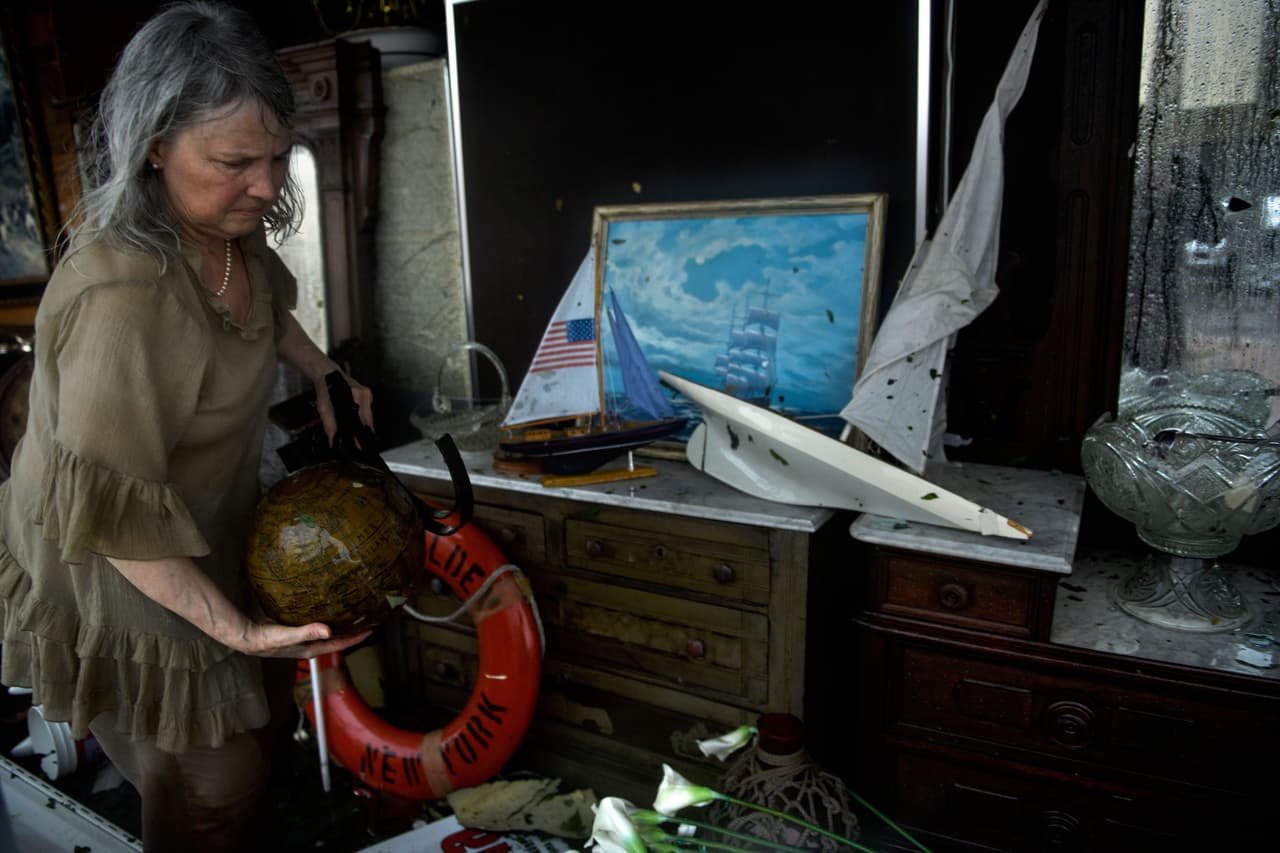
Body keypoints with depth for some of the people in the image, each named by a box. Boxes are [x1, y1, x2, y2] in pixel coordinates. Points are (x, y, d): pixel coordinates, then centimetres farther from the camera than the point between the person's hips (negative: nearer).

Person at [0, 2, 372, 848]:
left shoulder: (228, 226, -9)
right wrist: (235, 628, -29)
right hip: (126, 582, -8)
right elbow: (112, 517, -32)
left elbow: (267, 305, 16)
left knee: (257, 708, 29)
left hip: (207, 534, 9)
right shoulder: (121, 297, -38)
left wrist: (323, 373, 2)